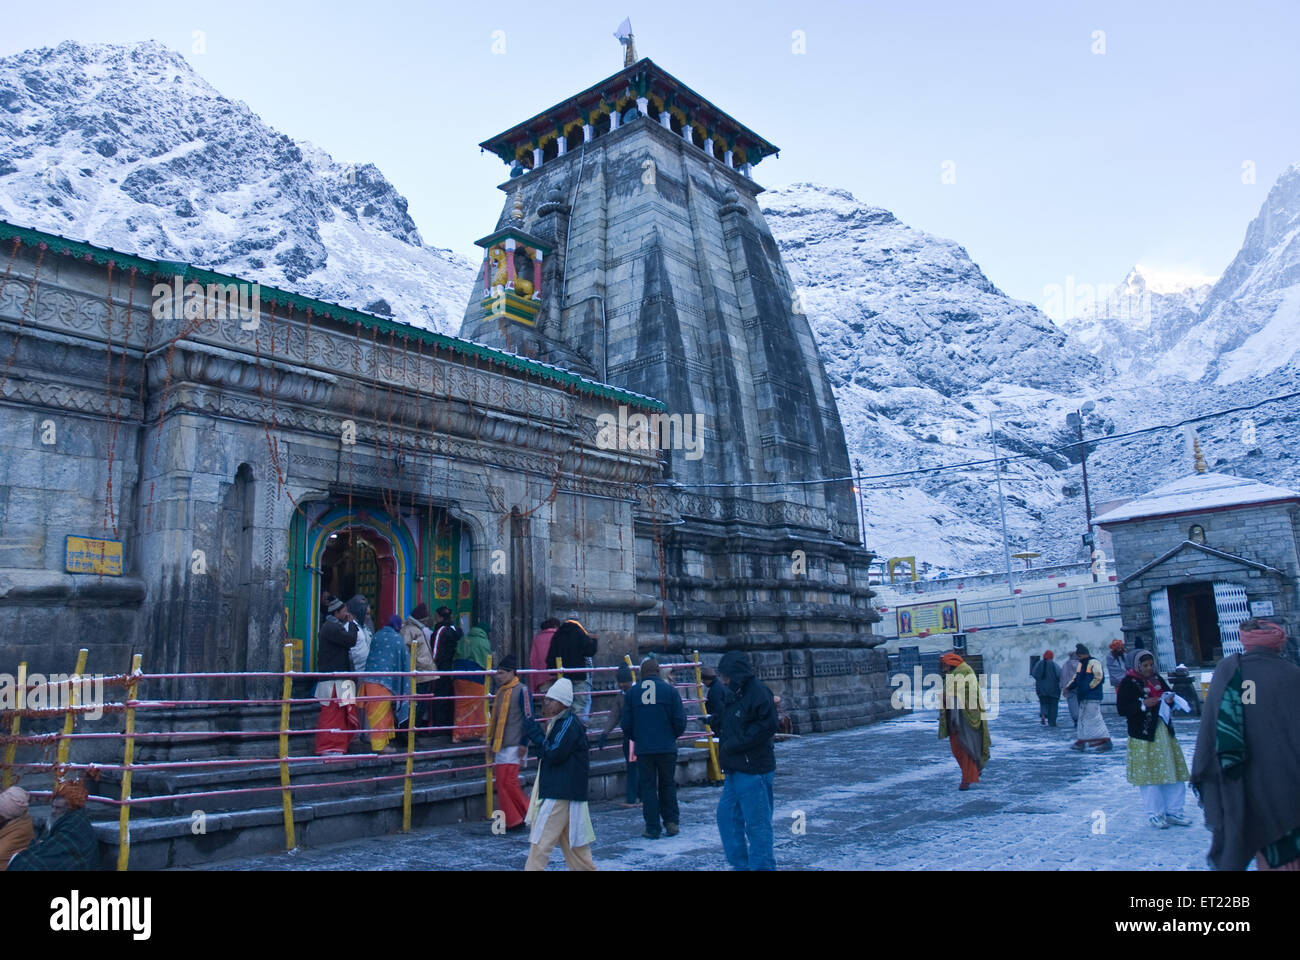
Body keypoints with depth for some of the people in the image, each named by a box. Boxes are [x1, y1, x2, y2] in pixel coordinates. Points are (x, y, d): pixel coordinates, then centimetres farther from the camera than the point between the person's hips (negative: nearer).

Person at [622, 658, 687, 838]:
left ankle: (652, 828, 8)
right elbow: (680, 722, -3)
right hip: (667, 748, 0)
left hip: (643, 749, 0)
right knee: (668, 784, 15)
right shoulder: (670, 690, -1)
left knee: (648, 786, 7)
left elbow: (626, 724, 3)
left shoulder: (631, 693, 2)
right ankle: (671, 821, 16)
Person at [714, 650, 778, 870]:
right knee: (726, 815, 16)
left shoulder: (758, 691, -14)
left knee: (757, 824, -2)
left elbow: (766, 727, -22)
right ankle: (740, 864, 28)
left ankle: (762, 865, 9)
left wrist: (733, 744, -19)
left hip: (754, 771, -10)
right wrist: (714, 723, 5)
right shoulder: (734, 693, 14)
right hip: (735, 770, 10)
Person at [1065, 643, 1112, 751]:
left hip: (1093, 698, -10)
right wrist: (1069, 687, 7)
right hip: (1083, 698, 10)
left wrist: (1088, 688, -17)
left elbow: (1099, 678, -20)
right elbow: (1076, 678, 21)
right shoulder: (1081, 664, 17)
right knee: (1083, 719, 15)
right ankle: (1081, 742, 23)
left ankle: (1106, 741, -7)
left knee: (1095, 718, -12)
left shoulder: (1094, 662, -12)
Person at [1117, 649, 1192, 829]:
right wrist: (1143, 704, -22)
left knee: (1173, 772, 9)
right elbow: (1121, 709, -12)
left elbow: (1169, 694, 22)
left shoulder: (1157, 678, 12)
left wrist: (1170, 700, -1)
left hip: (1165, 731, 6)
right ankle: (1154, 814, 9)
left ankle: (1173, 812, 20)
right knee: (1150, 774, -2)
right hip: (1143, 735, -6)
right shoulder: (1128, 683, -7)